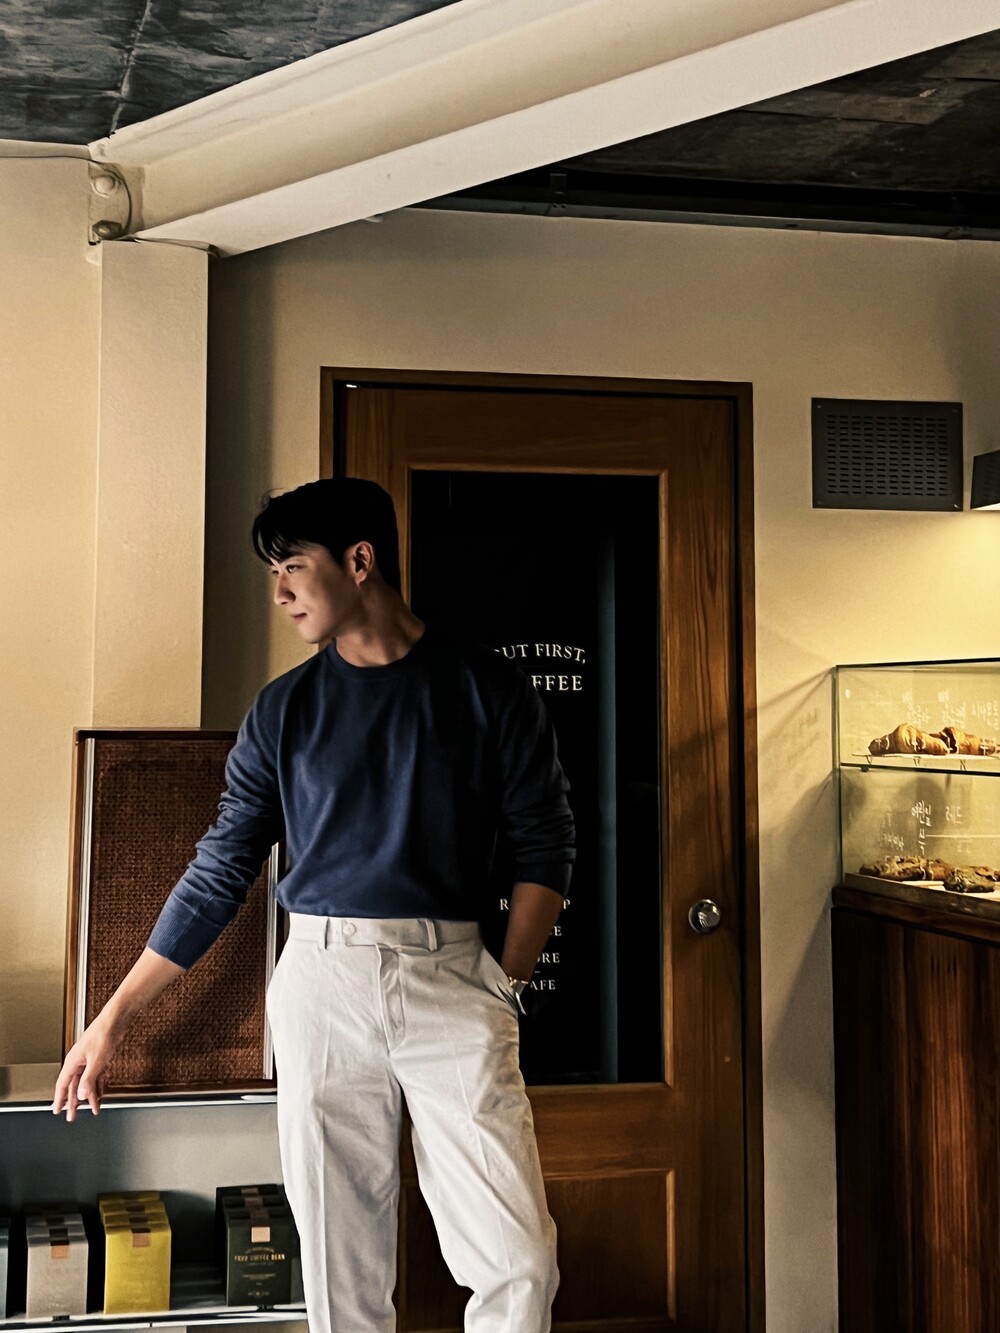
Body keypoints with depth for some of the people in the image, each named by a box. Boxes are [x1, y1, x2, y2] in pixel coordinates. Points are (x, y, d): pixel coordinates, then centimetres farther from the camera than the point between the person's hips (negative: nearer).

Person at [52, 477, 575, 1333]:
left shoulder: (491, 692, 2)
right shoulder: (284, 712, 8)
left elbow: (545, 849, 5)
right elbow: (220, 874, 10)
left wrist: (506, 985, -6)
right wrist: (115, 1016, 8)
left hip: (449, 978, -1)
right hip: (323, 982, 2)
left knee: (519, 1262, -7)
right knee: (342, 1264, 5)